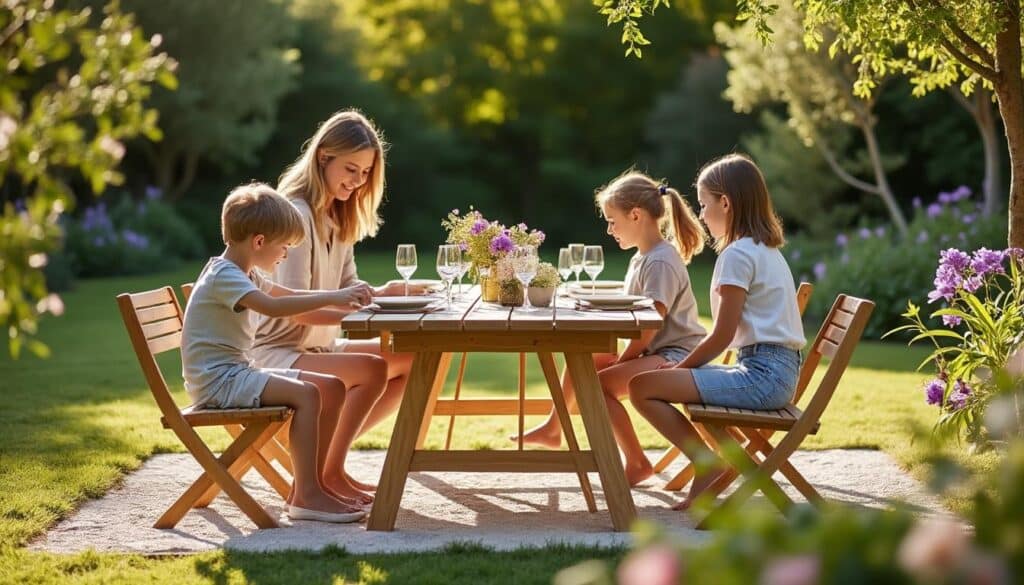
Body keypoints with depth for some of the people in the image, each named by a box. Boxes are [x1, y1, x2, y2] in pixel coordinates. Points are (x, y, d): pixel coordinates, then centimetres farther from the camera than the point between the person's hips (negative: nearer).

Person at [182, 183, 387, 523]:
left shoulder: (244, 275, 17)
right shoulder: (224, 276, -17)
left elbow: (291, 295, 26)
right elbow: (271, 306, -33)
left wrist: (343, 296, 12)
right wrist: (330, 298, -32)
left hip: (237, 372, 10)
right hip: (216, 380, -10)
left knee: (333, 388, 5)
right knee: (305, 394, -27)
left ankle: (314, 481, 8)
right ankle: (306, 496, -25)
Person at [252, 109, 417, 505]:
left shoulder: (338, 216, 12)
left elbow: (348, 288, 12)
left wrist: (380, 294, -10)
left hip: (318, 346, 10)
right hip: (276, 354, -10)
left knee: (410, 360, 0)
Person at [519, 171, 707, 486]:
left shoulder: (661, 262, -17)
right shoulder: (641, 258, 16)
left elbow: (650, 325, -22)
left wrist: (622, 362, -15)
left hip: (675, 354, -10)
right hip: (653, 352, 10)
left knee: (600, 383, -24)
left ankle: (636, 463, -13)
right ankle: (553, 429, 21)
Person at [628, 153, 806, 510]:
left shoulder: (738, 254, -11)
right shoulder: (767, 250, 19)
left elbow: (722, 336, -14)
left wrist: (680, 367, 0)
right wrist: (684, 366, 17)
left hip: (760, 375, -10)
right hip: (779, 373, 10)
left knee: (642, 387, -14)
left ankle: (707, 463, -9)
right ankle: (715, 460, 17)